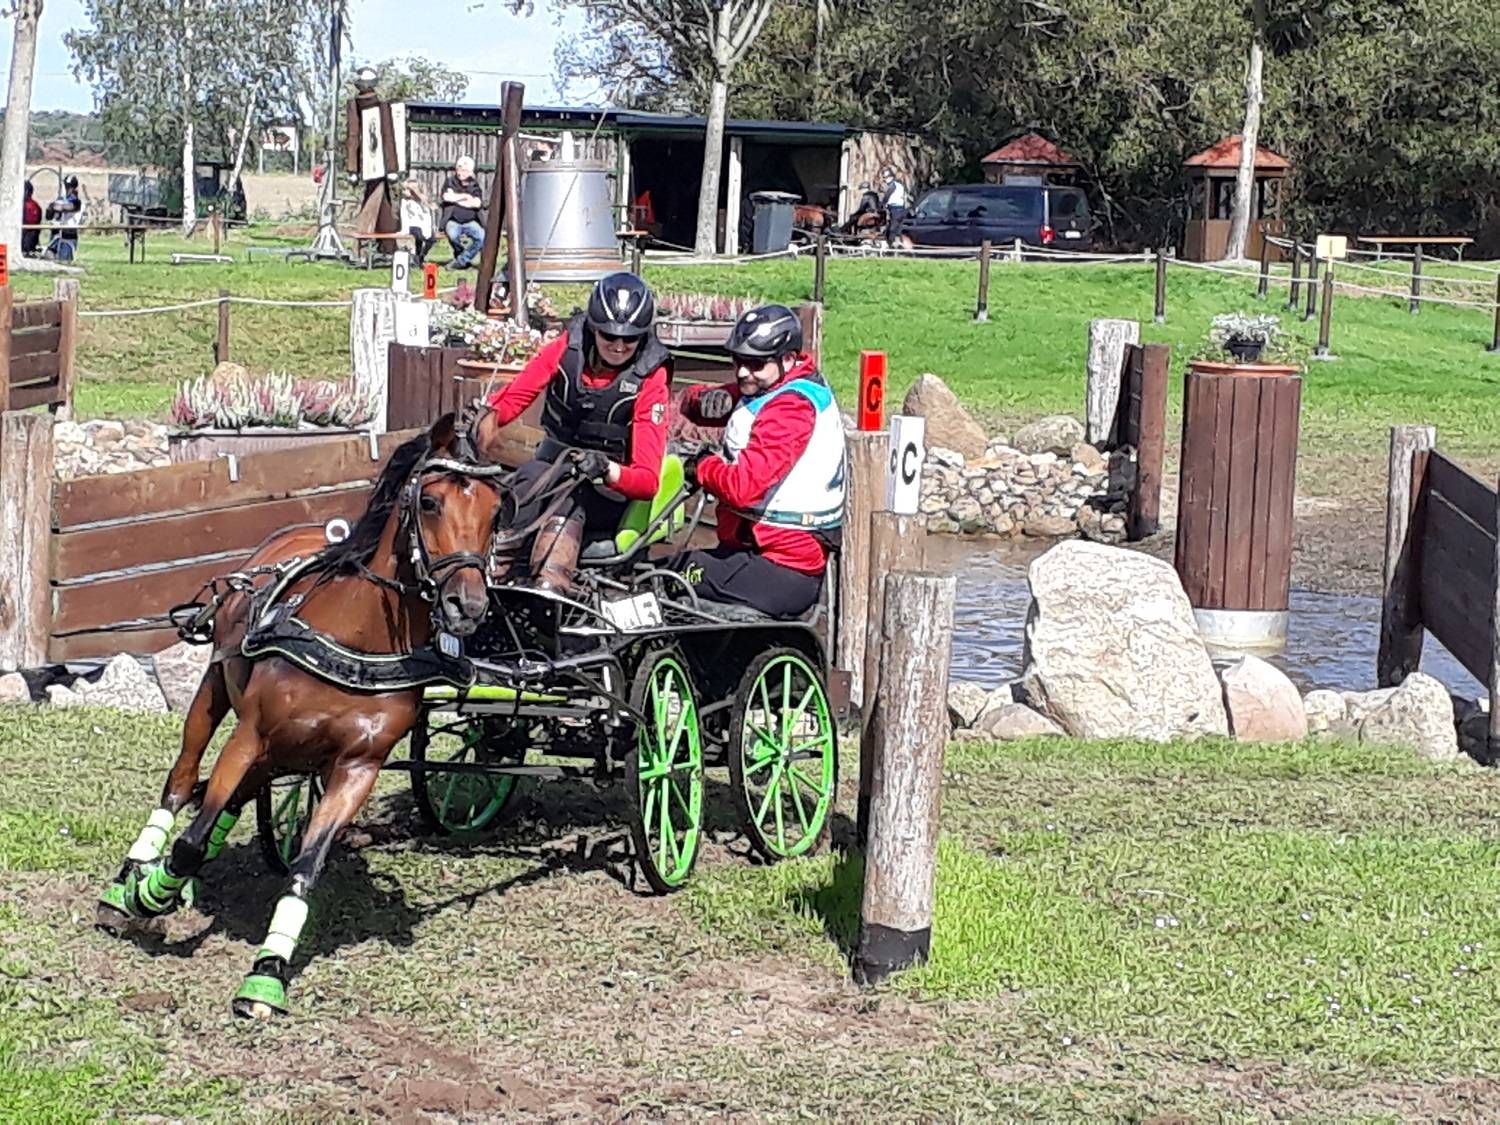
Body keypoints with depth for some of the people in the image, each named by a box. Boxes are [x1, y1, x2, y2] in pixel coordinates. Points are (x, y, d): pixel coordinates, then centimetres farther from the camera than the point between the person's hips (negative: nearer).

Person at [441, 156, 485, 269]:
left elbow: (477, 203, -6)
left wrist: (457, 200, -8)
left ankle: (461, 260, -12)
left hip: (471, 222, 1)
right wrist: (465, 196, -3)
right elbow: (447, 197, -10)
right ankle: (460, 254, -4)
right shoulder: (450, 182, 11)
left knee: (482, 238, -29)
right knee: (453, 235, -37)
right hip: (453, 221, -1)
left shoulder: (474, 184, 11)